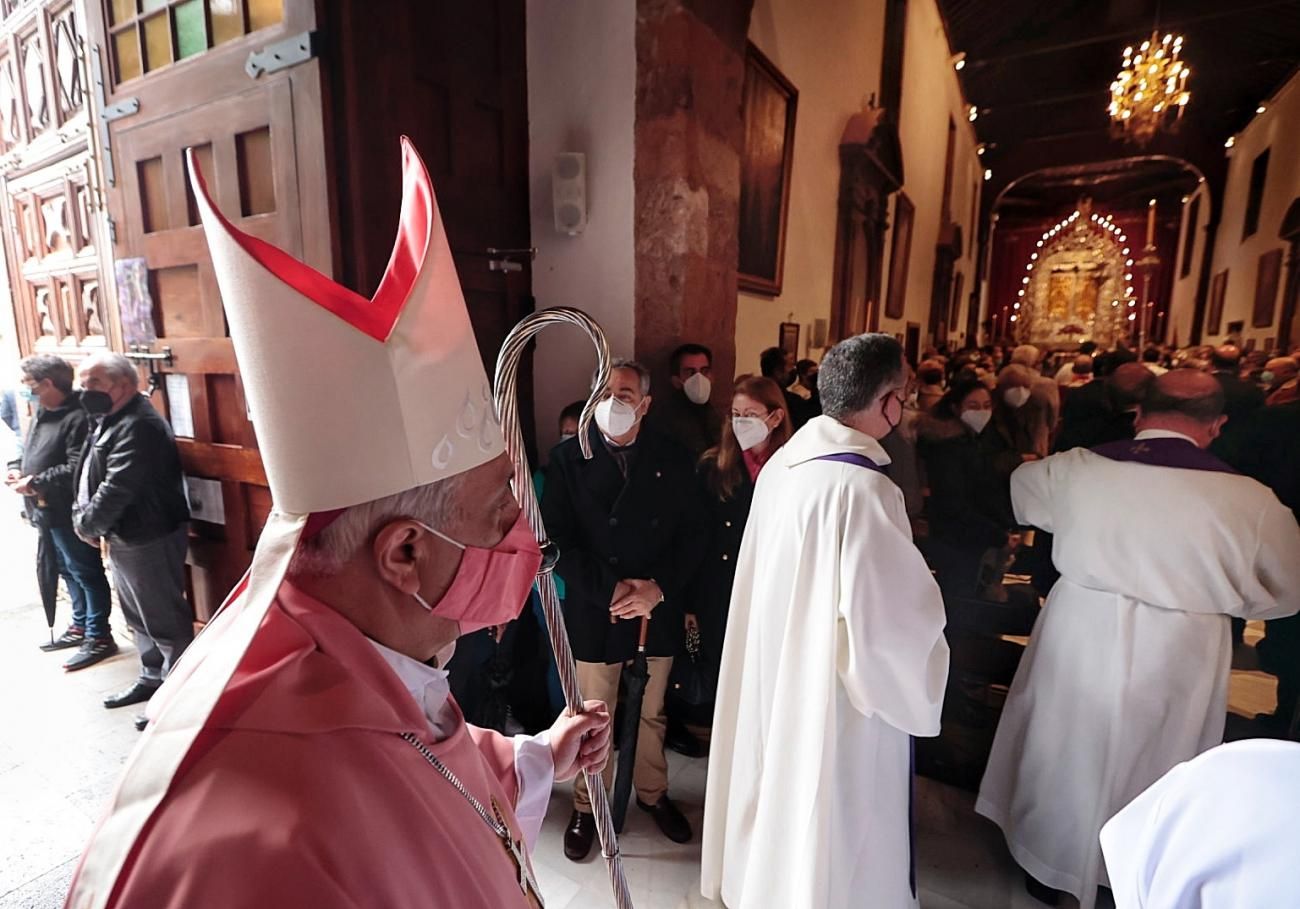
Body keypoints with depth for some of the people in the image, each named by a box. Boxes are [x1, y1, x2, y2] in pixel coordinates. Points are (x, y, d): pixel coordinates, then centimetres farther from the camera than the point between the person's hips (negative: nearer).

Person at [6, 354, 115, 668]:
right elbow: (29, 451, 24)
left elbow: (76, 470, -26)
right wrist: (16, 469, 5)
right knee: (68, 572, 20)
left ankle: (99, 637, 9)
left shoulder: (77, 418, -20)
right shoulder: (42, 413, 13)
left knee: (86, 574, 0)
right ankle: (81, 626, 33)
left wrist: (35, 483, -19)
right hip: (48, 512, 10)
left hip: (70, 513, -10)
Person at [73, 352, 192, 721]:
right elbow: (86, 476, 15)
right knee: (139, 617, 22)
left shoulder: (139, 426, -22)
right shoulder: (107, 421, 13)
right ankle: (152, 678, 37)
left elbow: (117, 489, -24)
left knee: (164, 620, 0)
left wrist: (88, 525, -10)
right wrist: (80, 516, 0)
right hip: (124, 538, 11)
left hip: (150, 540, -11)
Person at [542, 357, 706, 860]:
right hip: (594, 611, -1)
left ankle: (652, 792, 45)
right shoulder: (568, 459, -7)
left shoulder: (673, 459, -2)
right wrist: (610, 589, -18)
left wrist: (659, 588, -14)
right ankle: (587, 806, 39)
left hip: (660, 609, 2)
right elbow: (559, 540, -9)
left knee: (652, 713, 20)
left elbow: (692, 535, -1)